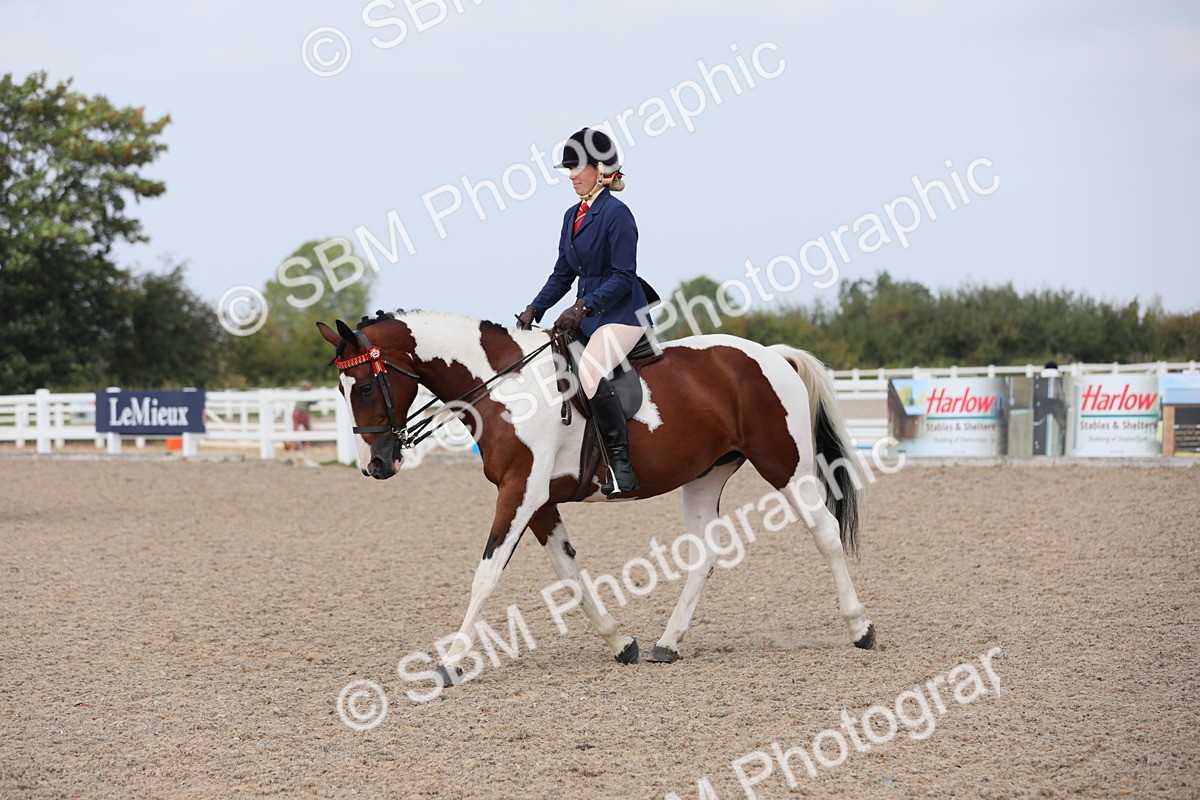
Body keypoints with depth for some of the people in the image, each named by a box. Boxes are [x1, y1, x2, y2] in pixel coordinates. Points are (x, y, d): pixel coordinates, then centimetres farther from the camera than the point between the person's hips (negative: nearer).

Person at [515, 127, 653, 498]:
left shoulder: (616, 213, -12)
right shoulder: (572, 216, 14)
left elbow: (623, 276, -17)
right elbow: (563, 273, 18)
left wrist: (583, 308, -24)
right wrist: (535, 309, 5)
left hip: (622, 314, -10)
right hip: (587, 314, 10)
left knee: (590, 370, -32)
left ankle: (620, 464, -30)